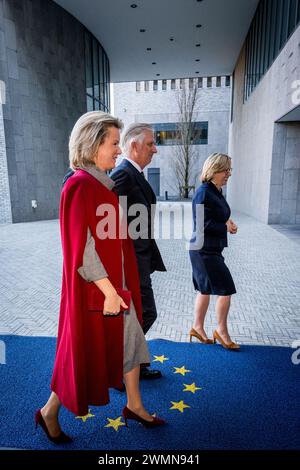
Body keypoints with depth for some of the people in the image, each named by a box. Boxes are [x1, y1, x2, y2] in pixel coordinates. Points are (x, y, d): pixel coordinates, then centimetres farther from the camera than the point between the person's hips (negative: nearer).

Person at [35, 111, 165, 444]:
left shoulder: (101, 183, 9)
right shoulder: (80, 185, -20)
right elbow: (82, 247, -23)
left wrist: (117, 288, 16)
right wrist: (109, 292, -19)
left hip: (115, 283, 9)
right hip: (96, 289, -9)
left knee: (130, 341, 19)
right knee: (85, 354, 10)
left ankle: (134, 405, 40)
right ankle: (49, 412, 35)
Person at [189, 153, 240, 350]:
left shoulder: (217, 192, 10)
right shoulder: (204, 193, -18)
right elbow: (202, 224, -23)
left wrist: (228, 223, 0)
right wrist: (226, 227, -13)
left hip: (211, 249, 9)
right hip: (205, 251, -9)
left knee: (206, 289, 17)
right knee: (226, 289, -2)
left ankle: (198, 327, 31)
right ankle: (222, 330, 17)